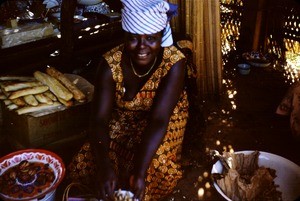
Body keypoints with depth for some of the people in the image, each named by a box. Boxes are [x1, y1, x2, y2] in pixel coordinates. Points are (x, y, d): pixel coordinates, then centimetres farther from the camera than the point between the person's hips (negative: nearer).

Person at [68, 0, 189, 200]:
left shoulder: (174, 63, -28)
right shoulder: (111, 63, -23)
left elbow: (159, 120, -35)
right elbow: (99, 119, -29)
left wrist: (140, 171, -48)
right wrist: (105, 166, -46)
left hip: (165, 120, -2)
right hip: (123, 120, 2)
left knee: (154, 166, -28)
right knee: (86, 164, -14)